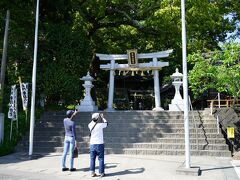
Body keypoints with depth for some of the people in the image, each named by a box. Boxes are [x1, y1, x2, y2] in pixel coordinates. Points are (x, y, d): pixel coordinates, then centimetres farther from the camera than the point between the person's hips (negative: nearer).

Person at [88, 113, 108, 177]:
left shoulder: (90, 125, -2)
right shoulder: (100, 125, -11)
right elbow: (106, 123, 9)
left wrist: (94, 119, 28)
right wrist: (102, 117, 22)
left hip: (92, 144, 4)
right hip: (99, 144, -3)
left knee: (92, 159, 10)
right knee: (101, 159, 5)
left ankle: (92, 172, 10)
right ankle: (101, 172, 8)